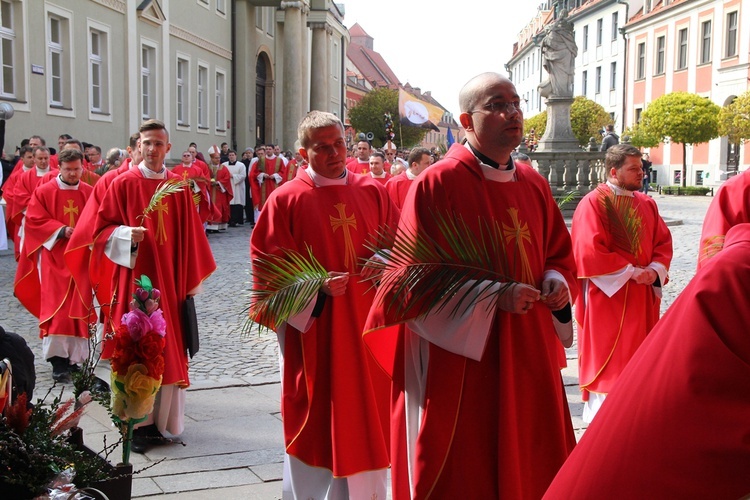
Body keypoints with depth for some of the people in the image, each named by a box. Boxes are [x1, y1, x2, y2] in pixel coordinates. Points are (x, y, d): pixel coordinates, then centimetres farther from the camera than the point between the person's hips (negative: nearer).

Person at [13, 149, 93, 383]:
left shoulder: (89, 193, 5)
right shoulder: (44, 192, 0)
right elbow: (34, 220, -5)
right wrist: (62, 230, -16)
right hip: (54, 257, -2)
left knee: (79, 308, 4)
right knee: (56, 307, -8)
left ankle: (75, 357, 12)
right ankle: (58, 360, -8)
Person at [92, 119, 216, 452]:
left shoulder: (179, 187, 6)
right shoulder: (123, 184, -1)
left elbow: (189, 237, 9)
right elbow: (103, 228, 1)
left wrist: (190, 280, 7)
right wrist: (127, 234, -19)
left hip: (170, 279, 3)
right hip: (134, 278, -3)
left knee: (167, 349, 6)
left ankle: (161, 418, 17)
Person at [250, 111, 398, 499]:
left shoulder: (373, 192, 6)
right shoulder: (286, 199, -5)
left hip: (366, 324, 4)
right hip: (313, 326, -4)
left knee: (366, 409, 13)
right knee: (318, 415, 5)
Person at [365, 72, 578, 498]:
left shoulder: (535, 186, 9)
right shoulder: (438, 183, -11)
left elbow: (560, 254, 19)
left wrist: (557, 283, -3)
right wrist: (494, 296, -21)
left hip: (527, 355, 7)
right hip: (456, 361, -6)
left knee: (530, 465, 14)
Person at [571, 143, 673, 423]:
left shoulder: (647, 204, 11)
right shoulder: (594, 203, -11)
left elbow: (664, 242, 12)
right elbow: (589, 253, -18)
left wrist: (654, 270, -8)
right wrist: (631, 272, -16)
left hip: (643, 295, 7)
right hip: (608, 295, -7)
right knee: (608, 357, -1)